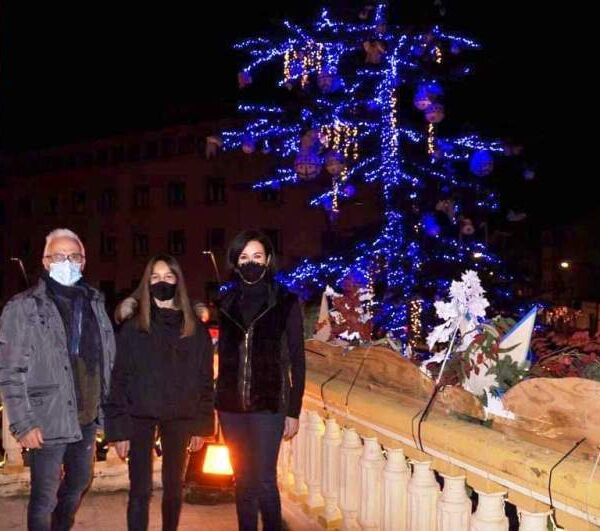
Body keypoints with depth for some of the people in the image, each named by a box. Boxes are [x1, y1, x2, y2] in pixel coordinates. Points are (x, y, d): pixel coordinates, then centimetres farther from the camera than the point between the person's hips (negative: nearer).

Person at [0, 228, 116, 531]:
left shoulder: (94, 303, 8)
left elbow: (108, 358, 13)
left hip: (88, 417, 6)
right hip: (49, 422, -6)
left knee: (79, 482, 21)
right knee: (45, 498, 2)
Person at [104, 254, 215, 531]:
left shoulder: (196, 330, 2)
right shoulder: (132, 329, -3)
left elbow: (205, 380, 5)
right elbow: (118, 381, -5)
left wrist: (202, 425, 2)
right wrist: (119, 430, -9)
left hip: (180, 419, 2)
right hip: (141, 417, -2)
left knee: (174, 487, 12)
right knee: (140, 490, -2)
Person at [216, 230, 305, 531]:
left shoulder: (285, 302, -2)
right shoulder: (227, 304, 9)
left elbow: (297, 359, -2)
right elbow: (223, 357, 12)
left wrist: (294, 410, -5)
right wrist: (215, 403, 7)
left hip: (268, 404, -4)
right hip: (231, 405, 4)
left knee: (264, 480, -7)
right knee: (243, 482, 10)